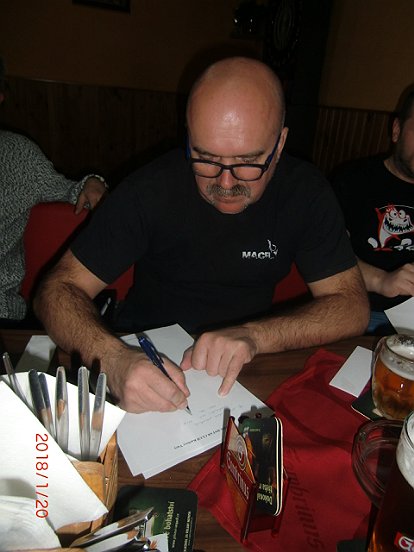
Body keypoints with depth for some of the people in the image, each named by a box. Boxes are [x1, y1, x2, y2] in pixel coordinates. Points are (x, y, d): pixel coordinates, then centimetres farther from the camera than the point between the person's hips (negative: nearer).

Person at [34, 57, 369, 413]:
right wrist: (113, 357, -35)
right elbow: (59, 289, -14)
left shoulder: (305, 192, -12)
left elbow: (353, 305, -11)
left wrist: (253, 336, -29)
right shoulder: (150, 190, -16)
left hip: (248, 372, 2)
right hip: (147, 358, 0)